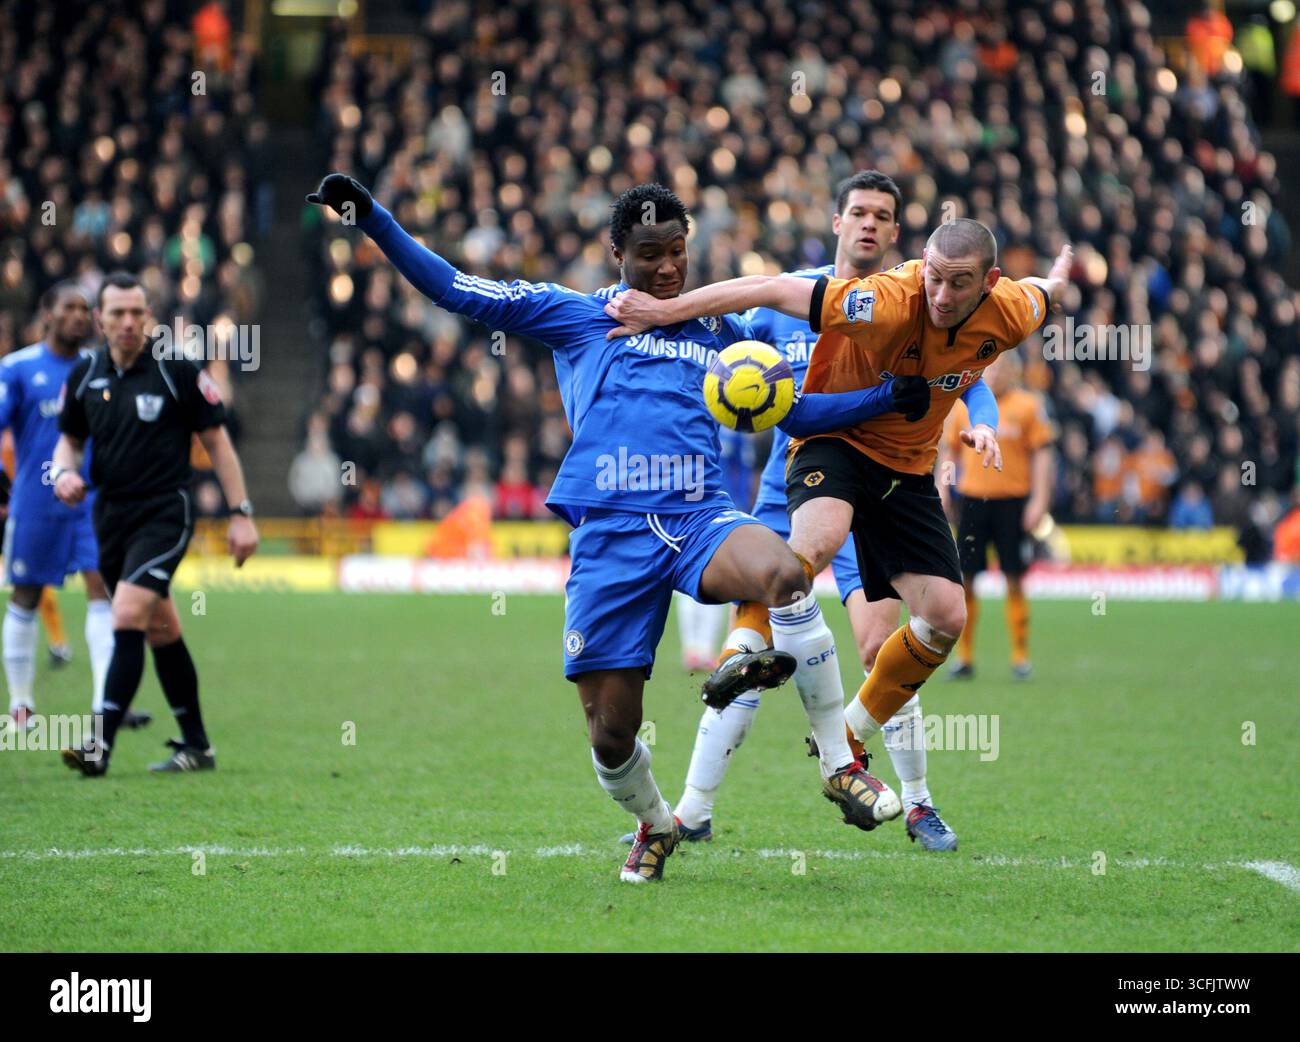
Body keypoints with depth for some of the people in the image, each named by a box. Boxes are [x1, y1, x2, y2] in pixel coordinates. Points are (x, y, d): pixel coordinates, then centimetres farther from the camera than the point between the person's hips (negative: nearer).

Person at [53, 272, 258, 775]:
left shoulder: (177, 370, -8)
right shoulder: (84, 375, 4)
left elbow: (216, 440, -3)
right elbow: (70, 439, 17)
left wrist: (241, 513, -6)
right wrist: (65, 471, -7)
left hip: (165, 512, -5)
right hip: (110, 516, 5)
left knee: (127, 617, -19)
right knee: (161, 630, 12)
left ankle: (101, 742, -23)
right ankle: (196, 745, 22)